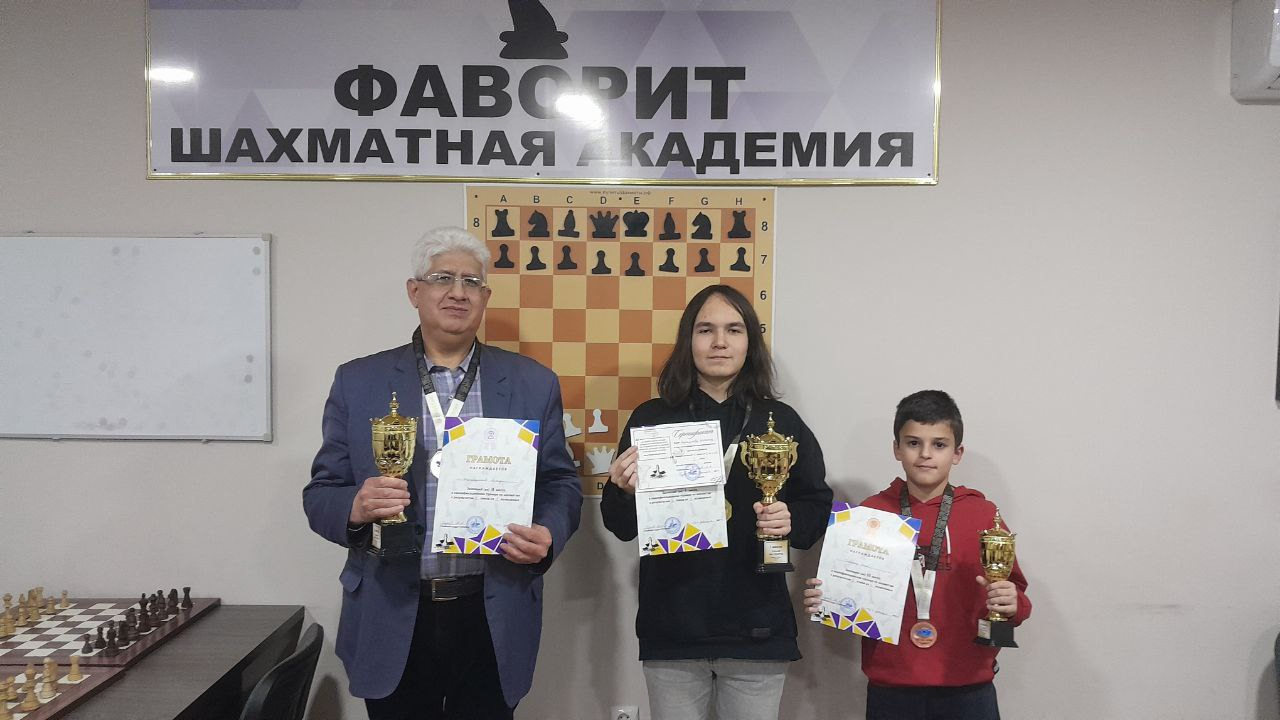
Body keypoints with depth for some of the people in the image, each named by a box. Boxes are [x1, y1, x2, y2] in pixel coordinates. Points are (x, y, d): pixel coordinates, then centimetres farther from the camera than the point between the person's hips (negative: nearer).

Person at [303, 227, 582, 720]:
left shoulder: (533, 383, 4)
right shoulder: (358, 382, 3)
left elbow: (561, 483, 6)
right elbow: (320, 493, 3)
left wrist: (548, 536, -15)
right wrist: (356, 509, -19)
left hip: (495, 619, 1)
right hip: (393, 619, 0)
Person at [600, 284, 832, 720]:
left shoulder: (780, 420, 2)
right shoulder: (652, 419, 1)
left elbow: (817, 506, 9)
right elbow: (621, 527, 5)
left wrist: (792, 522, -12)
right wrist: (626, 492, -16)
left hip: (757, 631, 0)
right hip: (671, 630, 0)